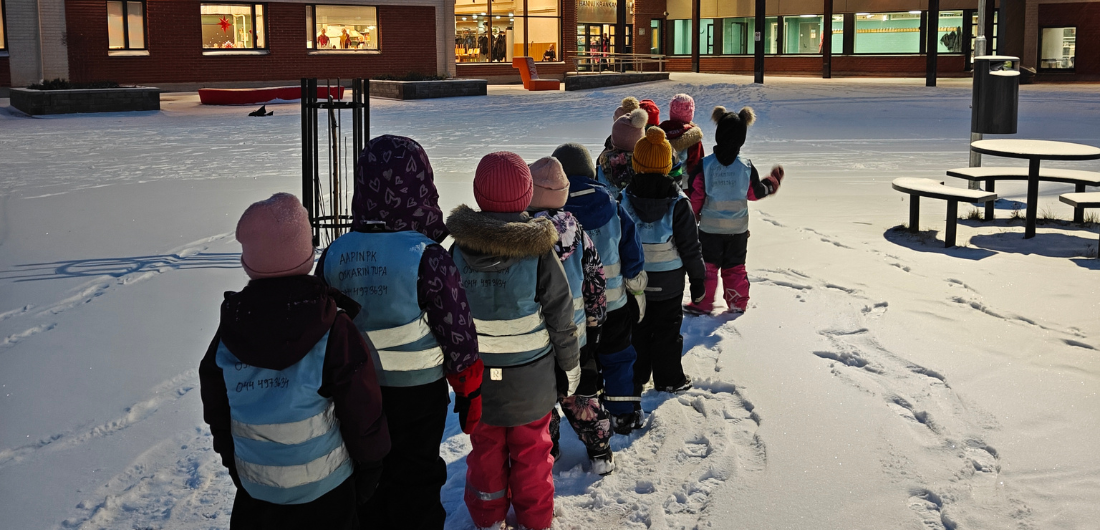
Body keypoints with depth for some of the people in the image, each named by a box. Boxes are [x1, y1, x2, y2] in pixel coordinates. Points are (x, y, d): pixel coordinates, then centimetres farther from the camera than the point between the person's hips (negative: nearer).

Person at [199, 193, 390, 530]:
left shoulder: (229, 330, -8)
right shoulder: (333, 329, -20)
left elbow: (216, 412, 4)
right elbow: (362, 411, -13)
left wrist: (233, 463, 19)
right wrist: (370, 466, 3)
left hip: (253, 487, 3)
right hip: (324, 489, -3)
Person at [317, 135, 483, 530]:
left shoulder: (335, 254, -6)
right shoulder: (427, 257, -22)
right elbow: (458, 335, -16)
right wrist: (469, 393, -2)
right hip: (418, 390, -4)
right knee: (416, 482, 13)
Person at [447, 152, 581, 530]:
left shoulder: (460, 249, -10)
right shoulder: (538, 251, -17)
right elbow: (561, 318, -11)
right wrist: (570, 366, 3)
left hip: (478, 375, 2)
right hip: (530, 378, -2)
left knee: (485, 448, 18)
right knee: (530, 450, 15)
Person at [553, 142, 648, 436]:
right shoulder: (611, 207, -7)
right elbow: (632, 257, -1)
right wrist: (637, 293, 13)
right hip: (614, 303, 1)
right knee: (617, 356, 19)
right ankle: (624, 415, 26)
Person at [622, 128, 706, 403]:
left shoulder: (625, 199, -11)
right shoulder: (678, 202, -15)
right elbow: (690, 246, -9)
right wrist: (697, 277, 3)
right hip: (669, 282, -1)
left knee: (637, 332, 14)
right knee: (667, 329, 15)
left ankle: (633, 384, 20)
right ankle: (668, 378, 25)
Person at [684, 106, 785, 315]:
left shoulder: (705, 164, -14)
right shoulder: (746, 166, -11)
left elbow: (696, 195, -8)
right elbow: (756, 192, 3)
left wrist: (693, 216, 11)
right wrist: (773, 181, 20)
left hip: (710, 227, -1)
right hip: (738, 228, 1)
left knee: (707, 266, 9)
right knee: (735, 267, 16)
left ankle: (702, 303, 12)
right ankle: (738, 303, 22)